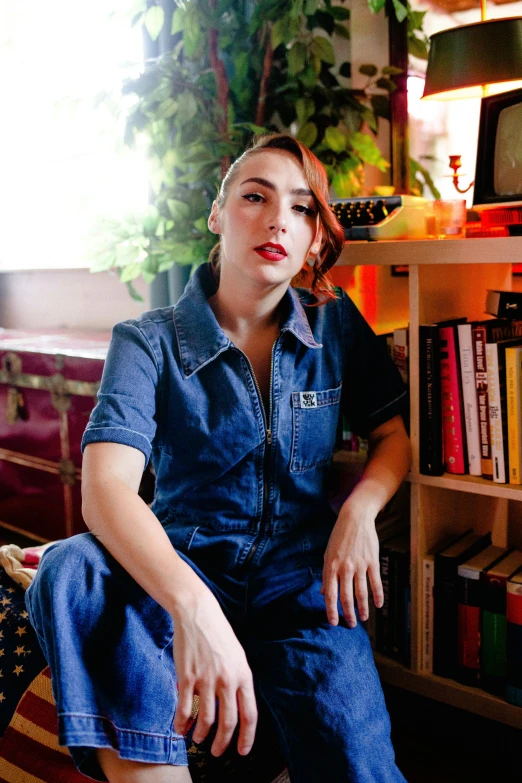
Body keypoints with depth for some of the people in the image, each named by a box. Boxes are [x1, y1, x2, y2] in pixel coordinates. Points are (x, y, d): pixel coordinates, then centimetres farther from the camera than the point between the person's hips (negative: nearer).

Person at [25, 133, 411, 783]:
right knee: (69, 572, -32)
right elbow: (107, 486, -22)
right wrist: (192, 606, -40)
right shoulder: (149, 342, -7)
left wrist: (359, 510, -12)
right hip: (186, 567, -1)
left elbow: (393, 436, 11)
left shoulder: (336, 325, 3)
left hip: (301, 577, 2)